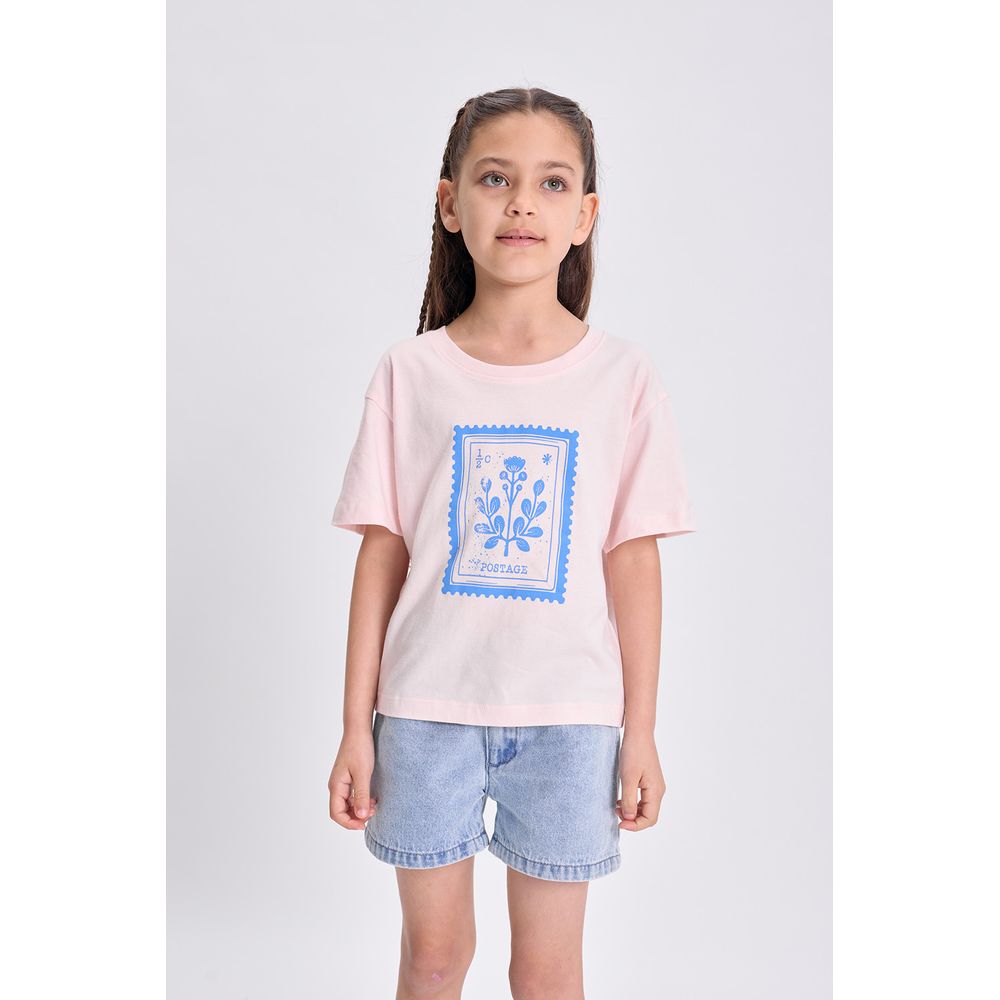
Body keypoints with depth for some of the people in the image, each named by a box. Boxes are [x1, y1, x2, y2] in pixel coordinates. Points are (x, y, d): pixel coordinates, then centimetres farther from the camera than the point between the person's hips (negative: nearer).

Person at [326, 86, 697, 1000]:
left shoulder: (623, 376, -2)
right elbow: (382, 553, 0)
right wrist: (356, 727, 0)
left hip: (568, 714, 0)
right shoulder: (411, 372, -1)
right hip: (427, 705, 1)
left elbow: (633, 559, -1)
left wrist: (642, 732, 1)